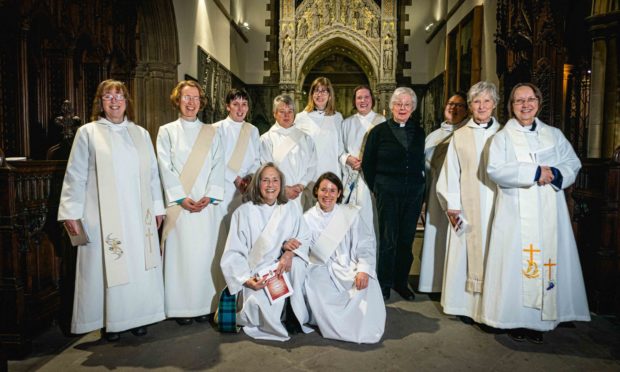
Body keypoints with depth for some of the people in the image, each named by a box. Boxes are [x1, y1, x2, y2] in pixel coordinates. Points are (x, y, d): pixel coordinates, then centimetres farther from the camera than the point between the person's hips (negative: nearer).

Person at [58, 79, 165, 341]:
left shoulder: (141, 134, 11)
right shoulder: (88, 133, 3)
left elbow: (152, 173, 11)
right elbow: (76, 176, 0)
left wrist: (157, 207, 8)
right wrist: (71, 213, -6)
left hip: (138, 215, 3)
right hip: (103, 216, -2)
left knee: (139, 264, 5)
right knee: (108, 266, 3)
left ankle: (138, 316, 19)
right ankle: (110, 321, 16)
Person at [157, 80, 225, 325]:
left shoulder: (211, 133, 13)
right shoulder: (166, 131, 7)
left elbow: (218, 166, 4)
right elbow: (165, 168, -2)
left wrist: (209, 196, -9)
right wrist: (182, 198, -12)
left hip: (205, 204, 2)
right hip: (178, 204, -2)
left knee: (204, 252, 3)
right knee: (180, 252, 0)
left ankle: (203, 305, 13)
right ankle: (181, 308, 10)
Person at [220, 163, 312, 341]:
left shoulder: (291, 210, 6)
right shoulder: (244, 212, -3)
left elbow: (304, 238, 3)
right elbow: (233, 253, -5)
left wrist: (289, 252, -20)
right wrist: (247, 279, -19)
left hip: (284, 268, 3)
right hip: (255, 275, -3)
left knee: (297, 263, -29)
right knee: (259, 301, -31)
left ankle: (296, 316, -10)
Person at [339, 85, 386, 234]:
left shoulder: (381, 121, 3)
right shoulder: (347, 123, 14)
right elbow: (339, 150, 12)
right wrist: (347, 159, -8)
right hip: (351, 176, 3)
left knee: (368, 215, -4)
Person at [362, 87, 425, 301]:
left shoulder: (419, 133, 11)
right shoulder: (379, 131, 1)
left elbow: (421, 163, 15)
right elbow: (367, 163, 3)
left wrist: (421, 189, 9)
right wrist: (376, 188, 4)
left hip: (413, 194, 3)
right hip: (387, 193, -3)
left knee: (406, 239, 8)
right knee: (388, 239, 1)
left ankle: (401, 282, 22)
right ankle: (384, 284, 15)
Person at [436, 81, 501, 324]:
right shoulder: (460, 136, 7)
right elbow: (451, 173, 3)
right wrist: (452, 205, -4)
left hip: (497, 205, 1)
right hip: (468, 206, 0)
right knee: (467, 253, 1)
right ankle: (467, 305, 12)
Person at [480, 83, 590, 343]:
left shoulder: (554, 134, 16)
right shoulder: (503, 137, 5)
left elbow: (573, 163, 10)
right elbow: (495, 170, -9)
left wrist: (555, 174, -11)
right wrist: (535, 172, -15)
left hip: (549, 213, 3)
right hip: (516, 212, -3)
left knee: (548, 261, 2)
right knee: (515, 262, -4)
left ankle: (540, 319, 12)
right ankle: (515, 319, 6)